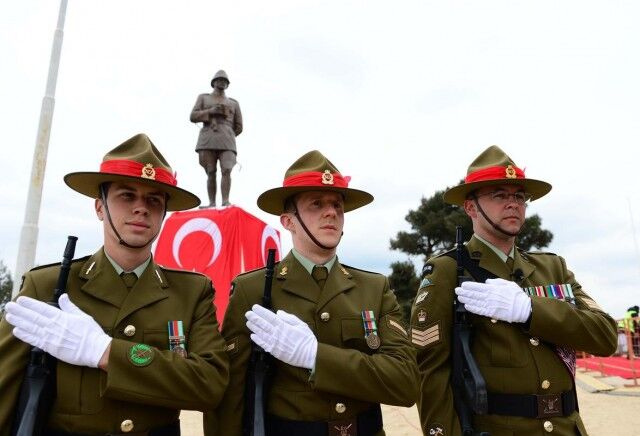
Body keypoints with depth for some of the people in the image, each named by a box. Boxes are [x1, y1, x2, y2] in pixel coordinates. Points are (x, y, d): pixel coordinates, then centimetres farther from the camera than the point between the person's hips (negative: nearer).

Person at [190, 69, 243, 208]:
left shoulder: (234, 103, 23)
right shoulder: (203, 97, 21)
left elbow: (239, 127, 20)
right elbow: (193, 117, 9)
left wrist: (225, 137, 13)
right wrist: (210, 111, -4)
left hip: (227, 142, 0)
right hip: (207, 141, 0)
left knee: (226, 171, -18)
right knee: (211, 173, -4)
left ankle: (225, 202, -22)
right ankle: (212, 204, -3)